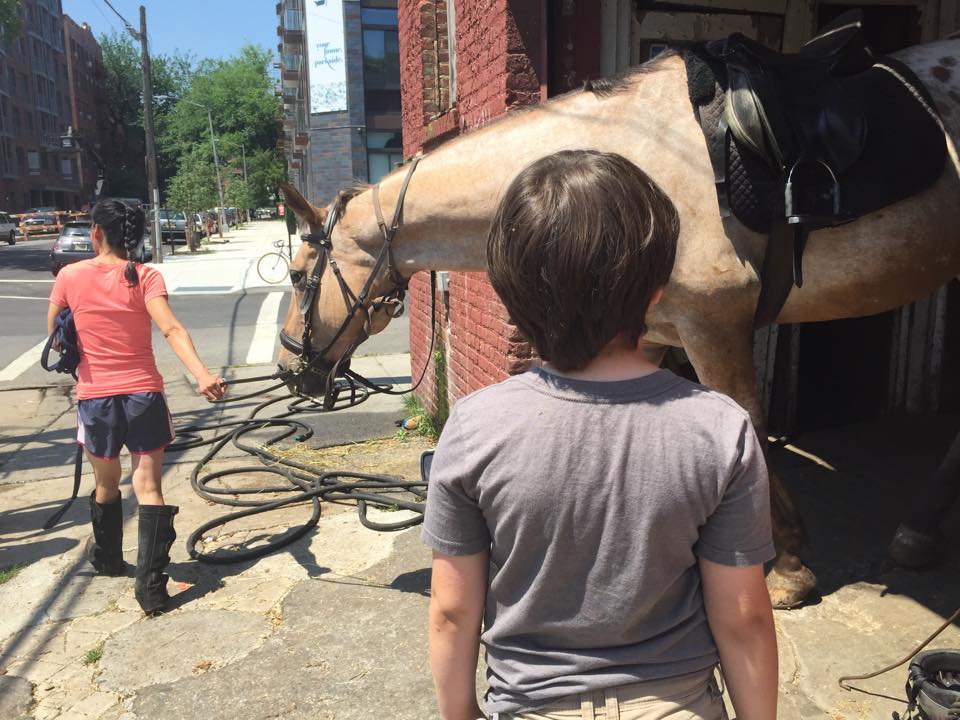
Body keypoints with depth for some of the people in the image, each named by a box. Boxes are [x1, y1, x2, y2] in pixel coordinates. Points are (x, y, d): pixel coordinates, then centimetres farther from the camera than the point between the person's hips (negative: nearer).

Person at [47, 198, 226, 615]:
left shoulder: (70, 276, -1)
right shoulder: (145, 277, -6)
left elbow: (53, 334, 10)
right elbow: (172, 330, -22)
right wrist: (202, 375, -31)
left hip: (95, 397, 2)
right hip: (144, 394, -2)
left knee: (106, 484, 22)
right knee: (148, 487, 2)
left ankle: (107, 558, 44)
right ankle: (151, 586, 0)